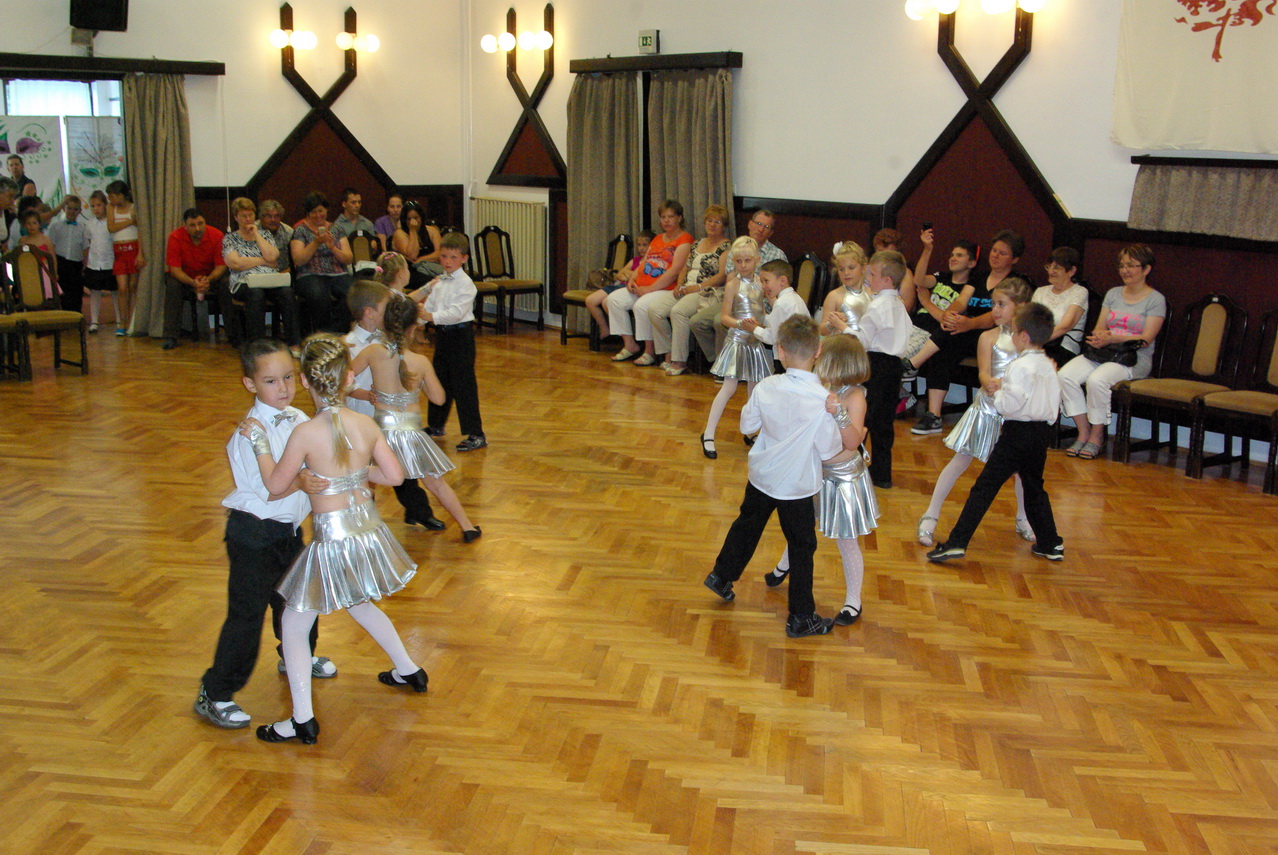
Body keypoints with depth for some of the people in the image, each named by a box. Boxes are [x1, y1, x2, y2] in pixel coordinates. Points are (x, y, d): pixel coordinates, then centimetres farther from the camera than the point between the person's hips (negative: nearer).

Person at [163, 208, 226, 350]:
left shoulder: (217, 235, -15)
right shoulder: (175, 237, -17)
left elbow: (221, 265, -14)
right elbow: (174, 268, -18)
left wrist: (208, 280, -35)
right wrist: (193, 283, -37)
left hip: (211, 277, 0)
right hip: (185, 278, 0)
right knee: (172, 285, -31)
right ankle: (170, 337, -30)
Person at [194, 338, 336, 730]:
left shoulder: (299, 420, 1)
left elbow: (315, 468, 11)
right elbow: (266, 490, -25)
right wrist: (300, 481, -39)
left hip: (289, 528, 8)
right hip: (254, 534, -7)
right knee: (247, 613, -4)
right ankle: (214, 695, 8)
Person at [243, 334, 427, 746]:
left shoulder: (305, 433, -19)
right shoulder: (366, 425, -6)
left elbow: (275, 485, -10)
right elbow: (395, 475, -1)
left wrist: (259, 443, 1)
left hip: (333, 539, -6)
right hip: (367, 530, 6)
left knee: (294, 623, 10)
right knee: (359, 605, 32)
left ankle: (303, 720, 10)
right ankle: (408, 670, 46)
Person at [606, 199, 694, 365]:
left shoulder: (684, 240, -6)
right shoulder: (657, 239, 22)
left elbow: (675, 270, -17)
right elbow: (643, 263, 23)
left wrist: (650, 288, -19)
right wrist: (632, 280, 2)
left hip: (666, 289, -9)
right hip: (641, 287, 9)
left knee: (641, 305, -33)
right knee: (614, 299, -6)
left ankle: (650, 351, -17)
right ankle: (629, 345, 0)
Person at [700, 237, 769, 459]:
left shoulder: (760, 283, 6)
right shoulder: (733, 285, -9)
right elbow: (725, 317, -11)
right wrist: (741, 324, -27)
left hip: (756, 342, 6)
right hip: (737, 341, -5)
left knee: (754, 387, 12)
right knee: (729, 387, -8)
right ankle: (708, 434, -3)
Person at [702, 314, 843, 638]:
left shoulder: (765, 388, -13)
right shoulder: (823, 400, -26)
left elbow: (747, 425, 2)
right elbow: (828, 449, -18)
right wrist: (839, 430, -1)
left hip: (761, 477, 4)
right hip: (797, 487, -4)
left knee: (747, 525, 27)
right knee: (801, 548, 11)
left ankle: (721, 576, 46)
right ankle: (801, 617, 21)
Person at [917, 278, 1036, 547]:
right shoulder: (989, 337, -5)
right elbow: (984, 373, -14)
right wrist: (992, 384, -37)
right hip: (989, 406, -2)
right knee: (961, 460, 1)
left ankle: (1023, 519, 33)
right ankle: (931, 515, 7)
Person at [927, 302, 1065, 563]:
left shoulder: (1020, 367, -16)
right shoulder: (1048, 367, 9)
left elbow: (1010, 405, -22)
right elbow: (1054, 405, 13)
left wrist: (998, 393, -3)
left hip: (1017, 433, -8)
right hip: (1042, 432, 8)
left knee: (985, 487, -7)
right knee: (1034, 488, 22)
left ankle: (956, 542, -9)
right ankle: (1050, 544, 27)